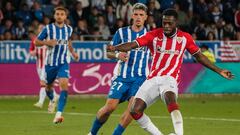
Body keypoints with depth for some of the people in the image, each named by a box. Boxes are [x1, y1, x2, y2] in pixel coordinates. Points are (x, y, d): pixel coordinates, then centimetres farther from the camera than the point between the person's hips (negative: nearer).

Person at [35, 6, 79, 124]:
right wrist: (46, 42, -20)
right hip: (50, 63, 0)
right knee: (49, 86, 17)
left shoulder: (69, 29, 3)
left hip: (63, 63, 0)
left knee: (64, 85, -22)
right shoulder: (48, 28, -7)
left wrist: (73, 52, 12)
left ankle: (58, 114, -28)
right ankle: (52, 100, 54)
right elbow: (36, 42, -2)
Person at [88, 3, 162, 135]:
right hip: (121, 76, 0)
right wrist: (117, 55, -15)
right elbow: (109, 52, 7)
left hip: (139, 78, 0)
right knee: (110, 106, -10)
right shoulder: (121, 32, 3)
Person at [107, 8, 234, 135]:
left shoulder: (185, 38, 4)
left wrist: (219, 71, 18)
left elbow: (199, 56, 17)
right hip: (152, 79, 3)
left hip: (169, 78, -2)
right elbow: (133, 44, -9)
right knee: (135, 111, -9)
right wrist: (114, 48, -28)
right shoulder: (154, 35, 1)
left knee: (170, 100, -36)